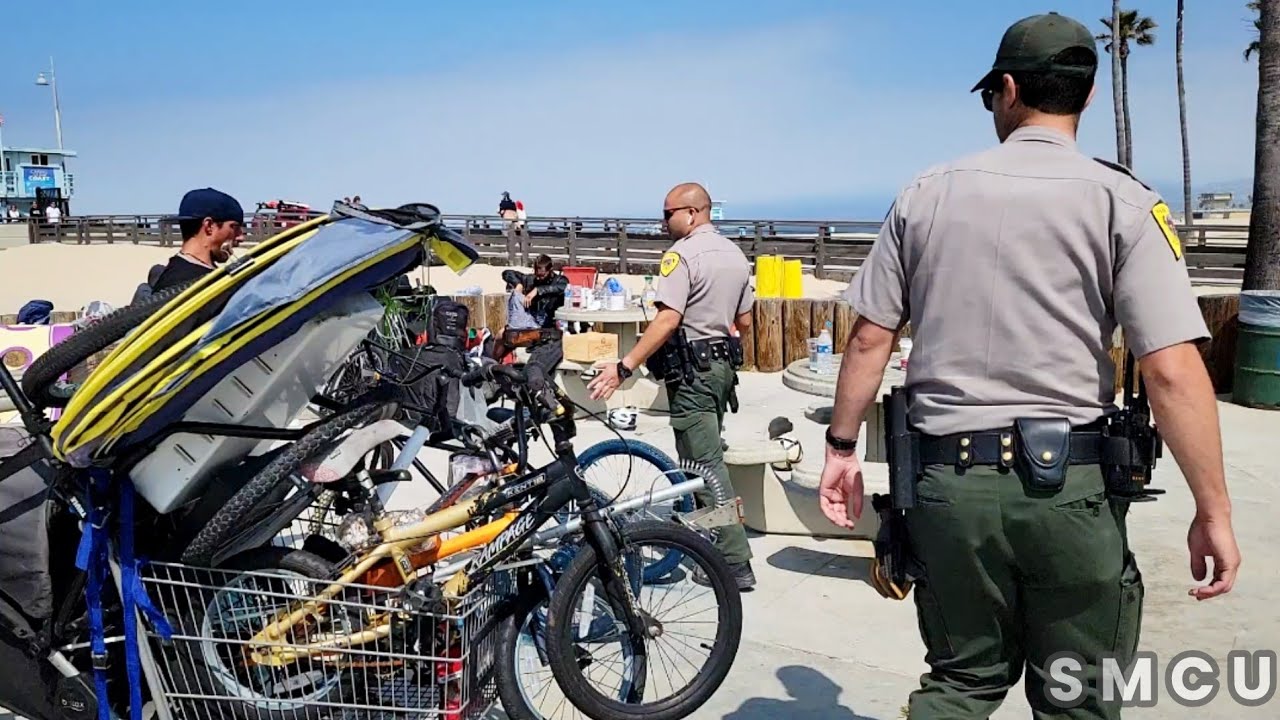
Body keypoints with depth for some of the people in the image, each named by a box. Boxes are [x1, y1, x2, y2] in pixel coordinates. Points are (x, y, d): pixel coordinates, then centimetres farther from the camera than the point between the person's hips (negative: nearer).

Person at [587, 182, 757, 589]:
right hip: (722, 365, 9)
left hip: (692, 368, -9)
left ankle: (736, 564, -4)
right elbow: (744, 322, 15)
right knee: (706, 459, 18)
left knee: (706, 465, -6)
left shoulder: (682, 254, -13)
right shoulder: (735, 254, 13)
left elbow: (667, 320, -24)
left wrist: (623, 367, -26)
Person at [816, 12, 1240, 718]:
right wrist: (1213, 511, -2)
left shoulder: (925, 195, 5)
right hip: (1070, 486, -2)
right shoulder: (1122, 200, -2)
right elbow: (1173, 372, -10)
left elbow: (869, 338, 5)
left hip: (948, 479, 3)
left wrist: (842, 448, 15)